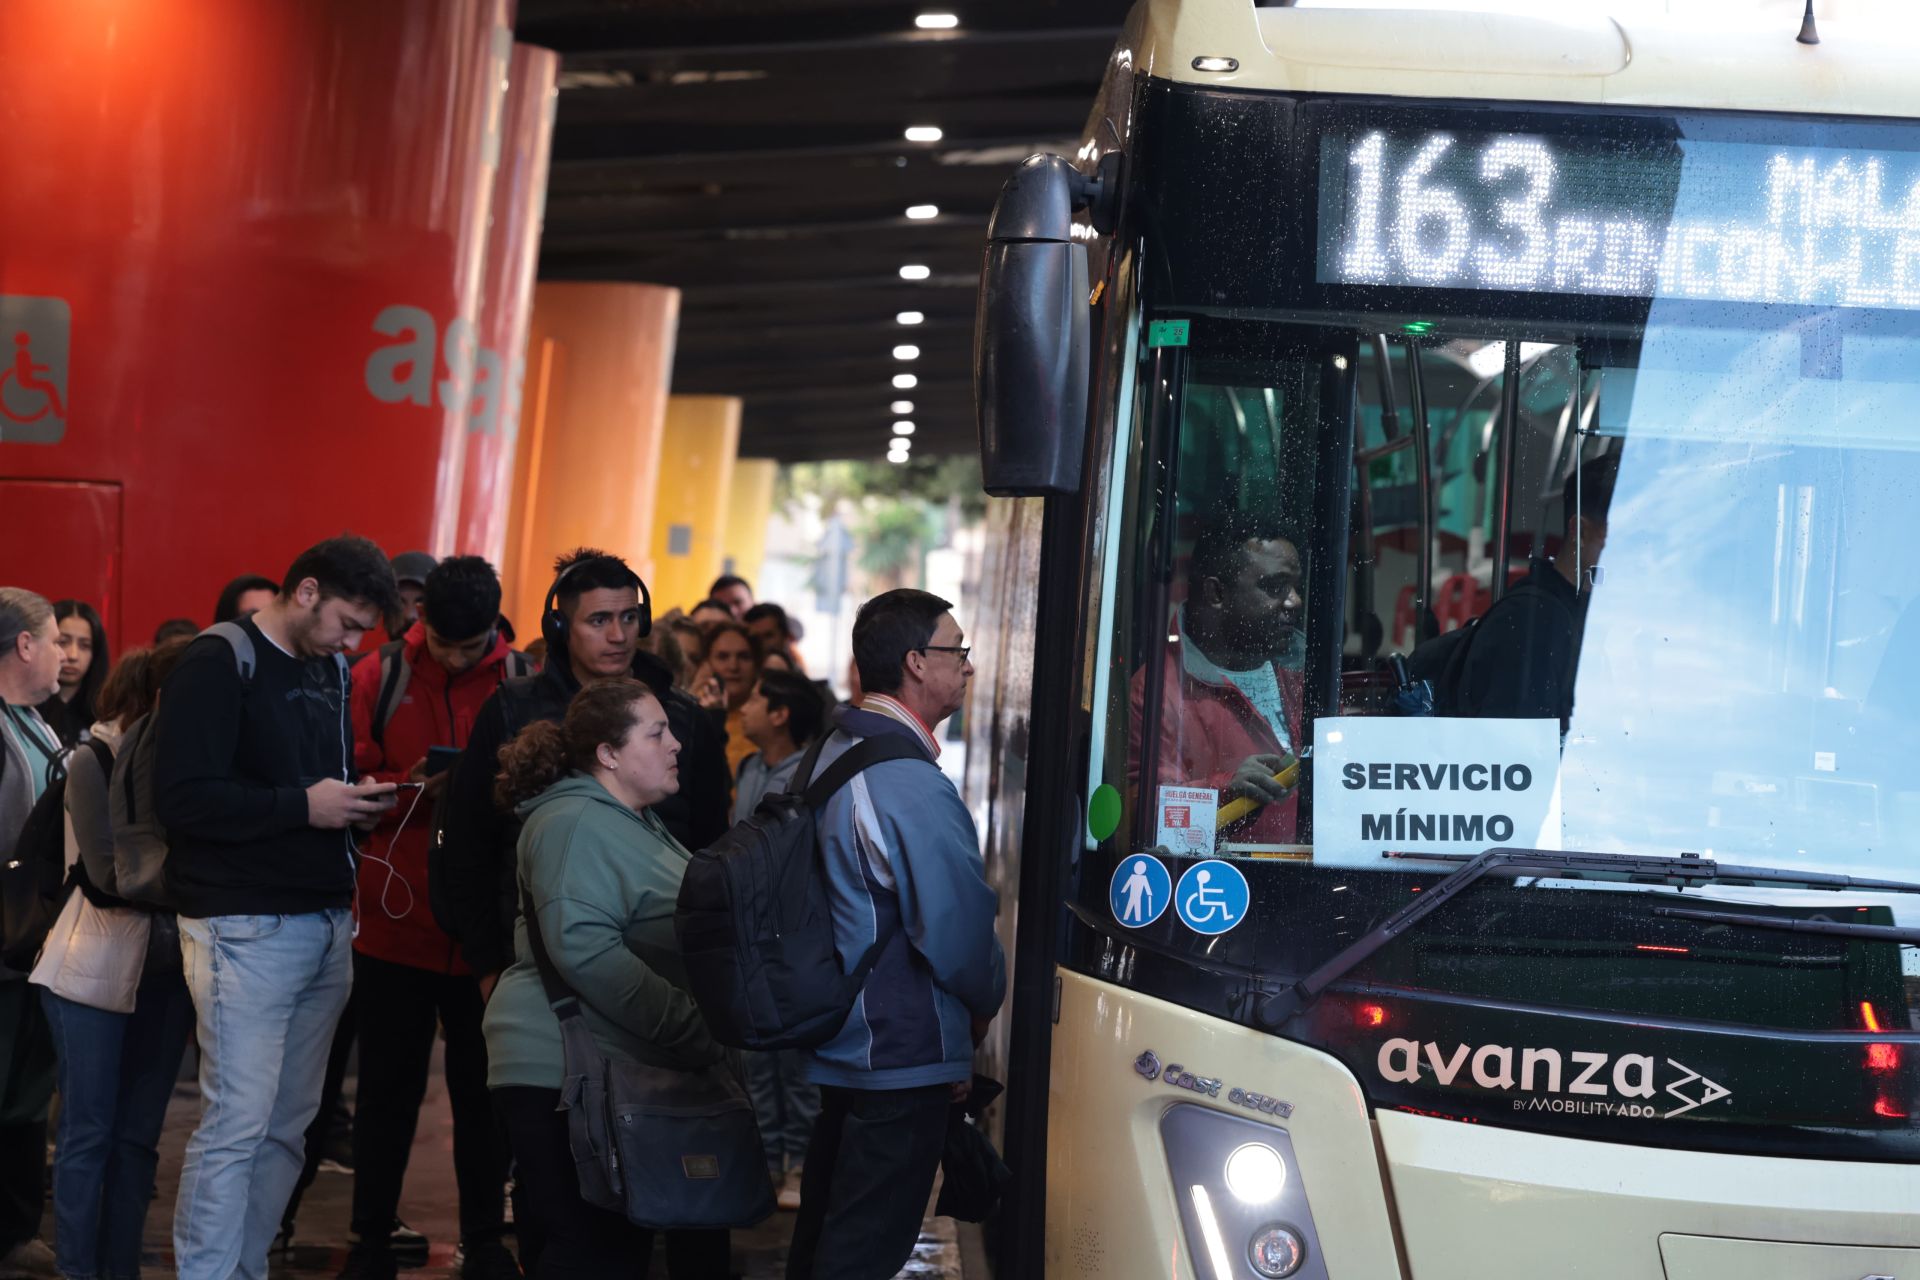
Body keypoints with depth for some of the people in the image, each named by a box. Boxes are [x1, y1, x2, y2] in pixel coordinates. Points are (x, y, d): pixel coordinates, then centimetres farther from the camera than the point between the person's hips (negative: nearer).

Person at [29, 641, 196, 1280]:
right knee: (89, 1131, -1)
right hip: (96, 970, -4)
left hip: (165, 969, 4)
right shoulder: (94, 762, -8)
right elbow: (109, 875, -15)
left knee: (138, 1132, 7)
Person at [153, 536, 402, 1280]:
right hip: (248, 928, -7)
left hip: (328, 923, 8)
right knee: (236, 1125, -8)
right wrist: (302, 805, -18)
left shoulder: (330, 670, 16)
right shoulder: (219, 665, -9)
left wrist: (359, 801, 5)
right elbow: (180, 798, -18)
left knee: (287, 1126, 8)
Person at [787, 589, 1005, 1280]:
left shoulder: (833, 754, 9)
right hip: (904, 1060, -9)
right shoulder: (913, 787, -22)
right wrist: (985, 1005, 2)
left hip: (833, 1050, 10)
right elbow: (958, 931, -20)